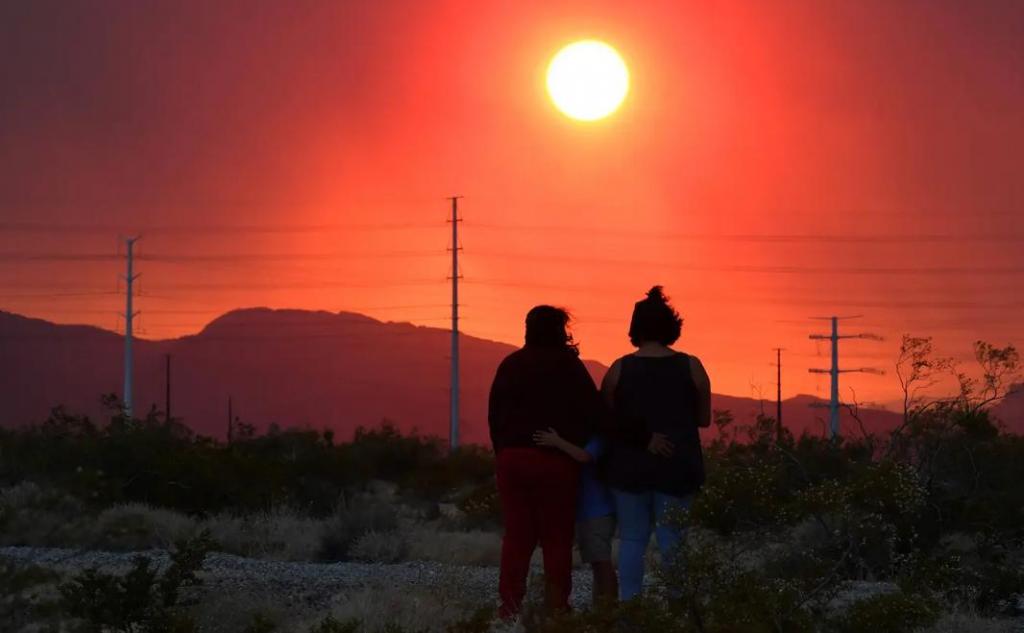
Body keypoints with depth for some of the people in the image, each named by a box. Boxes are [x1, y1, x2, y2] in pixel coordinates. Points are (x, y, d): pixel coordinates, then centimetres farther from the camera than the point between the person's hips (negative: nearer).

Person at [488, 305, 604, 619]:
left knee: (517, 535, 7)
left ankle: (509, 607, 3)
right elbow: (593, 412, -5)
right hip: (555, 461, -4)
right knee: (557, 538, 1)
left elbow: (494, 415, 10)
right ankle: (556, 607, -2)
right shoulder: (568, 365, -5)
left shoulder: (510, 365, 8)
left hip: (512, 457, 4)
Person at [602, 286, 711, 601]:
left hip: (629, 466, 0)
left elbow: (607, 421, 1)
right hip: (677, 467, 0)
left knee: (632, 538, 5)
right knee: (671, 539, 2)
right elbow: (704, 419, 6)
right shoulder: (690, 367, -2)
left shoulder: (620, 369, -1)